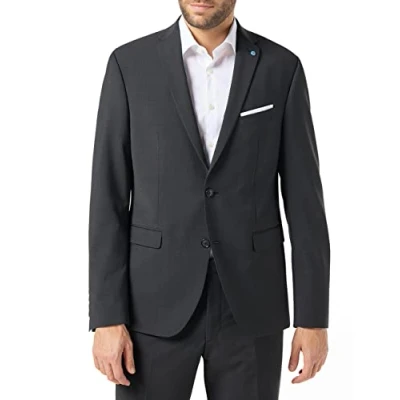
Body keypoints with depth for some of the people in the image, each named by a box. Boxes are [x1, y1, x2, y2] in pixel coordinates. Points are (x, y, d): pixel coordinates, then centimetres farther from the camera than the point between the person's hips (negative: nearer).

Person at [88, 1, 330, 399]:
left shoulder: (282, 68, 1)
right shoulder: (129, 64, -1)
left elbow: (304, 200, 1)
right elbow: (108, 199, -2)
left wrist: (314, 316, -2)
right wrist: (107, 317, -7)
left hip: (249, 305, 1)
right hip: (157, 304, 0)